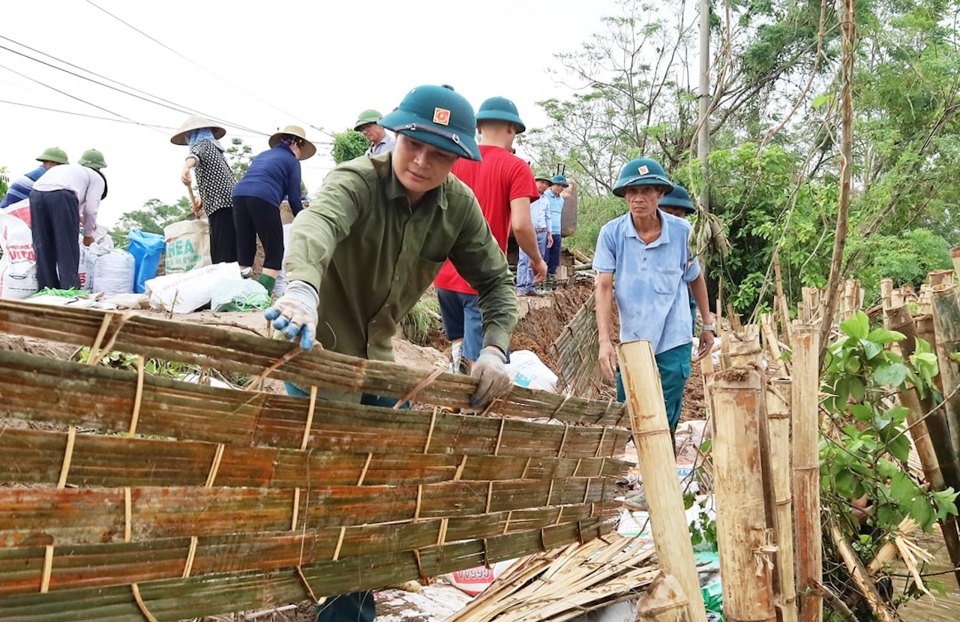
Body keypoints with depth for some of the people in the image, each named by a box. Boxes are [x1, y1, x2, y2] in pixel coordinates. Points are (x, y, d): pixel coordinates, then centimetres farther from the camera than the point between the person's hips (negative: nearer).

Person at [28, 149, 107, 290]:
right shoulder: (96, 178, 21)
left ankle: (47, 288, 14)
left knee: (43, 247, 11)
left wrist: (76, 218, 54)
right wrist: (88, 233, 25)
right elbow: (90, 209, 11)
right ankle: (70, 288, 0)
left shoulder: (62, 168, 39)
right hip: (62, 196, -5)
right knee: (67, 247, 3)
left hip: (36, 194, 5)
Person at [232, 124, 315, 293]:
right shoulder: (292, 161, 13)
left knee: (245, 249, 10)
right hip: (263, 199, -6)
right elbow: (294, 198, 9)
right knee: (274, 250, 1)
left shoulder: (263, 155, 32)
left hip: (239, 195, 6)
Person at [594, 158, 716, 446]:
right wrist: (604, 341, -21)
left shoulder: (682, 231, -7)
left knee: (665, 422, 2)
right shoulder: (611, 233, -9)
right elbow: (604, 287, -12)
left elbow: (695, 278, 9)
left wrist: (708, 324, 15)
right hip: (631, 340, 1)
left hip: (674, 341, -1)